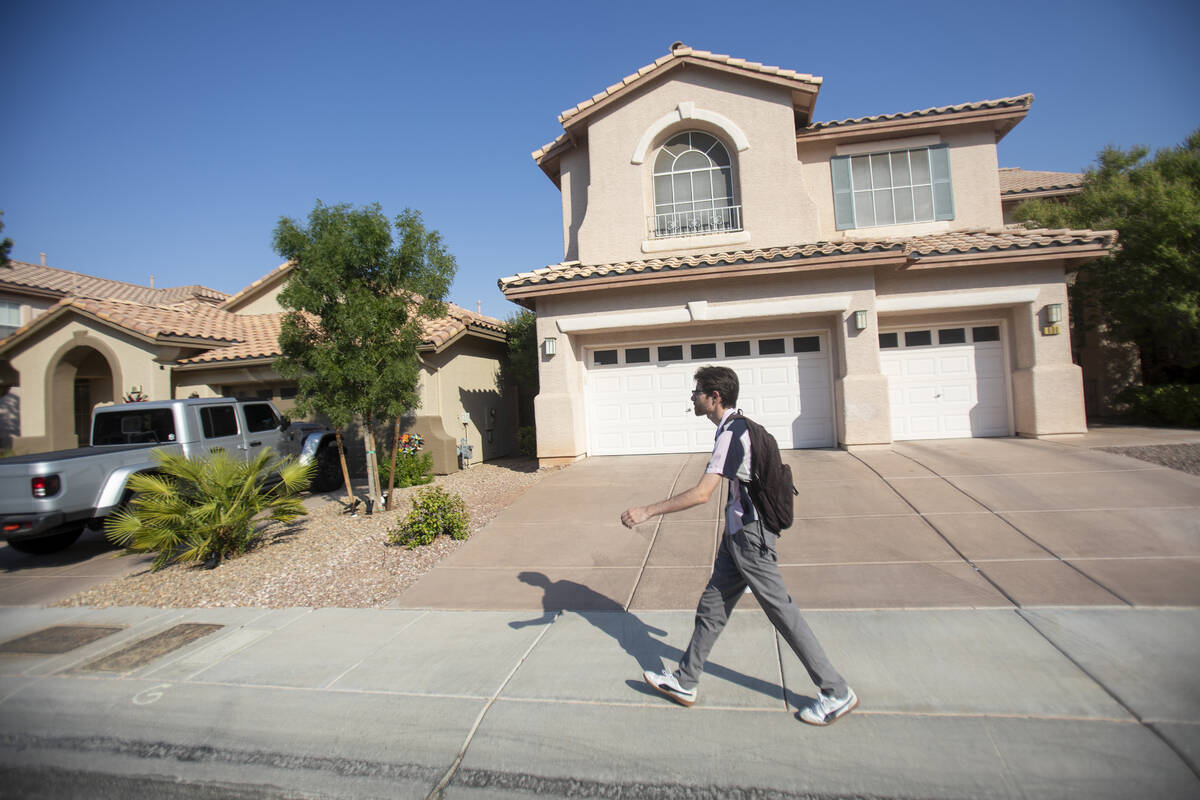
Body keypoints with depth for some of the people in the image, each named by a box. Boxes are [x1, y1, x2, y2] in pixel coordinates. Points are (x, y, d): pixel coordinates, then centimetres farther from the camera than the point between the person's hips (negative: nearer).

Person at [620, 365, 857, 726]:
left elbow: (701, 493, -28)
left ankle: (837, 693, 17)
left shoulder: (732, 433, -21)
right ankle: (685, 682, 27)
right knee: (711, 608, 15)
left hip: (749, 537, -10)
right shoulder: (739, 427, 10)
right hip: (739, 536, 10)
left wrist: (647, 511, -26)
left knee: (782, 612, 1)